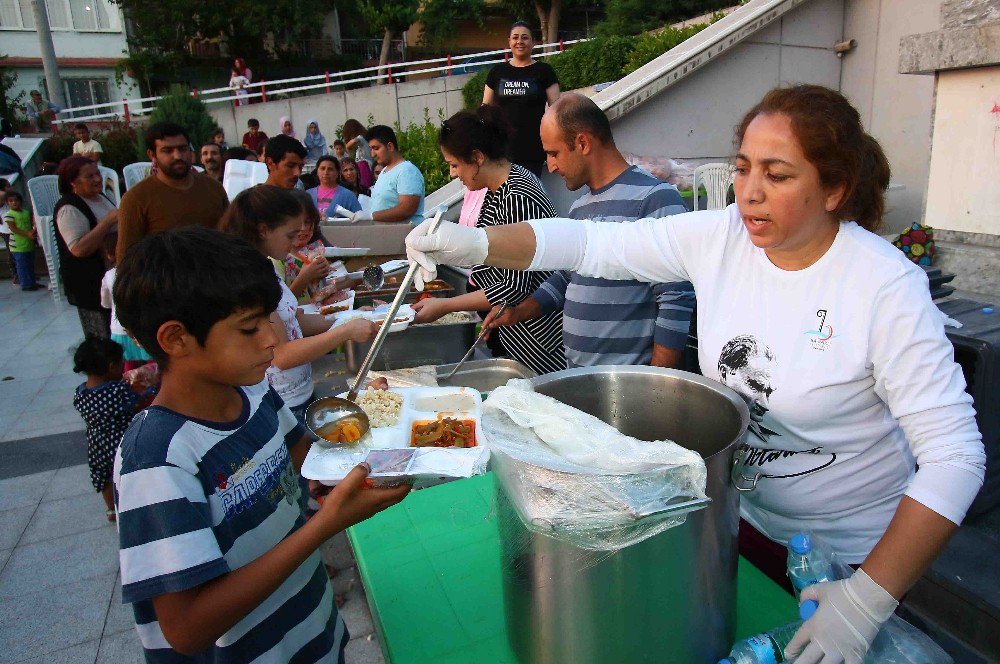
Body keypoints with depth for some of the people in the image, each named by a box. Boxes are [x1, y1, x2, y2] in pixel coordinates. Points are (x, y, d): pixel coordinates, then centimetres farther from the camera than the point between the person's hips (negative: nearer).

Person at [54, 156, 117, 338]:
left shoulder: (102, 197, 10)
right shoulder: (69, 209, -17)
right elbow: (79, 249, -28)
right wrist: (108, 221, -27)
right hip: (90, 284, -9)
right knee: (102, 338, -4)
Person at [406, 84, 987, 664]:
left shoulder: (886, 287, -24)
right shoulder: (721, 236, -12)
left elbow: (956, 456, -23)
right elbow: (593, 243, -11)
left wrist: (869, 599, -27)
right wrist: (476, 242, -26)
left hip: (849, 553, -4)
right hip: (737, 515, 4)